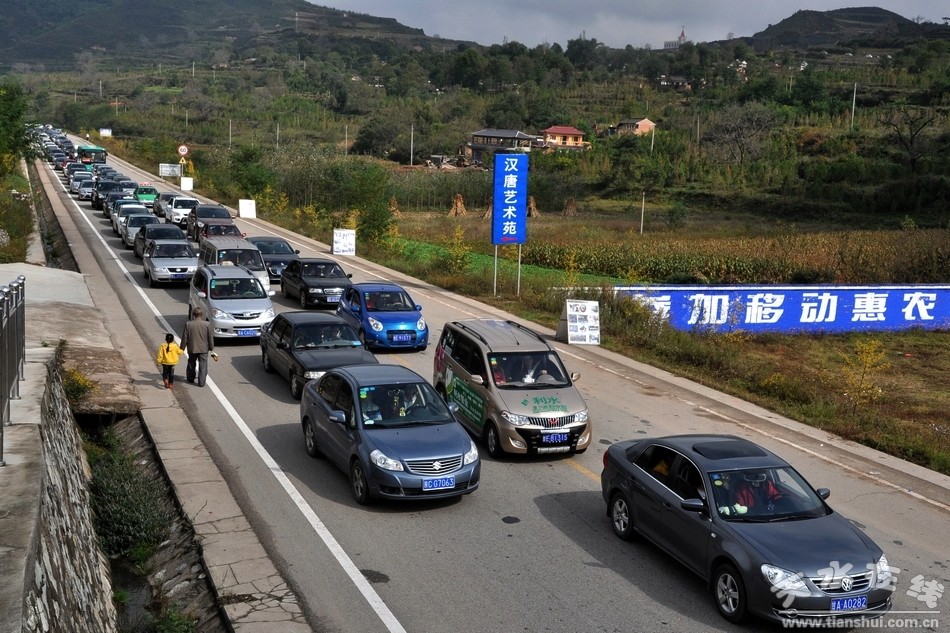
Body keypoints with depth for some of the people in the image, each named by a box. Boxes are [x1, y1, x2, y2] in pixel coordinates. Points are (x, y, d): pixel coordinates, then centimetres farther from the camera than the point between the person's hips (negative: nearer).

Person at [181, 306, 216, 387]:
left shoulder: (188, 324, -10)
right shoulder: (207, 324, -10)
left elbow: (184, 338, -6)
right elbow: (210, 338, -4)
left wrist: (182, 348, 5)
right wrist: (211, 349, 7)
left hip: (192, 349, 1)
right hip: (204, 349, -1)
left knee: (191, 364, 21)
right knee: (203, 366, 6)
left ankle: (190, 378, 38)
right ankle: (201, 382, 5)